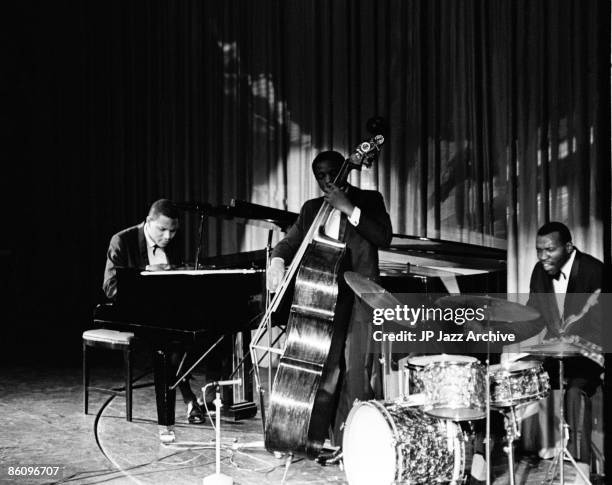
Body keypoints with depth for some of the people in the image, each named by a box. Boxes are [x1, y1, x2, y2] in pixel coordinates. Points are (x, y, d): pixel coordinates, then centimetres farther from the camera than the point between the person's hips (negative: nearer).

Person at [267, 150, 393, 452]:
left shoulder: (368, 200, 7)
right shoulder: (312, 209, 19)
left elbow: (384, 238, -8)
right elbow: (289, 242, 18)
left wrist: (349, 208, -14)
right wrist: (277, 261, -5)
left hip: (358, 303, -4)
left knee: (356, 376, -12)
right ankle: (339, 443, 11)